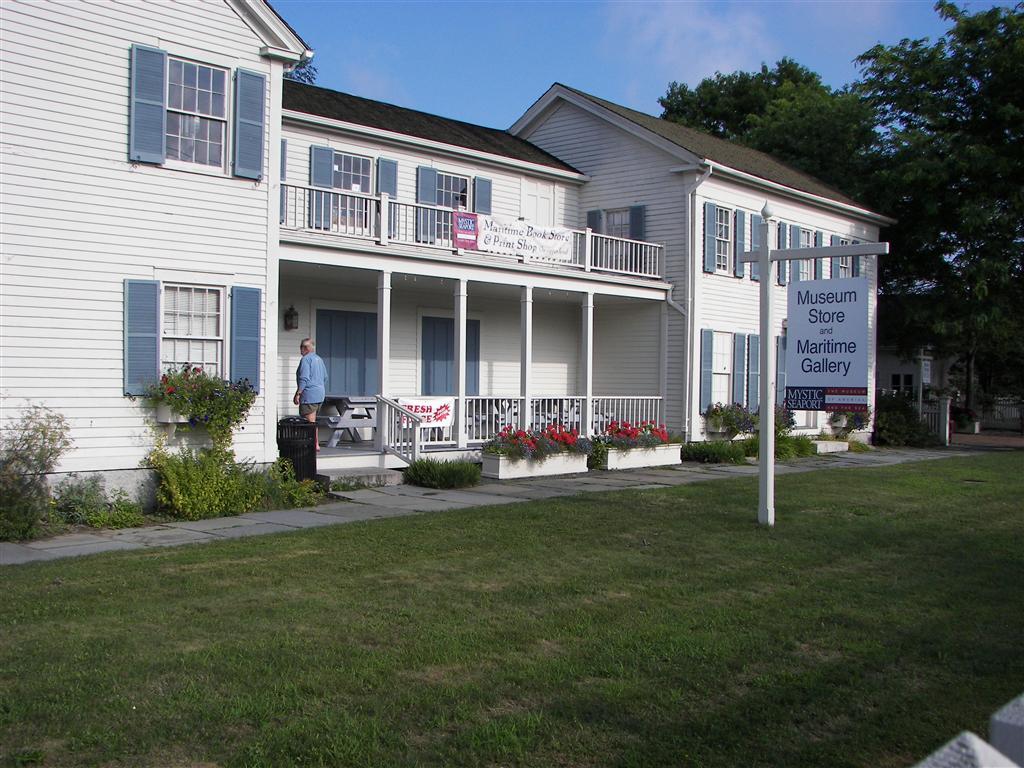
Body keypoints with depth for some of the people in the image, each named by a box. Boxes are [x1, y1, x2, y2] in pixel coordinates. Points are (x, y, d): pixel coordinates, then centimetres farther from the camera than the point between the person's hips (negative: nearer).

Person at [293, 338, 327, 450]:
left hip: (310, 395, -9)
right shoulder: (319, 359, 17)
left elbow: (304, 379, -19)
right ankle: (315, 443, 17)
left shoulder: (306, 359, -11)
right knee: (312, 421, 15)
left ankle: (315, 445, -8)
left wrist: (297, 394, -16)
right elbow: (325, 378, 22)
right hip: (320, 395, 9)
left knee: (310, 422, -6)